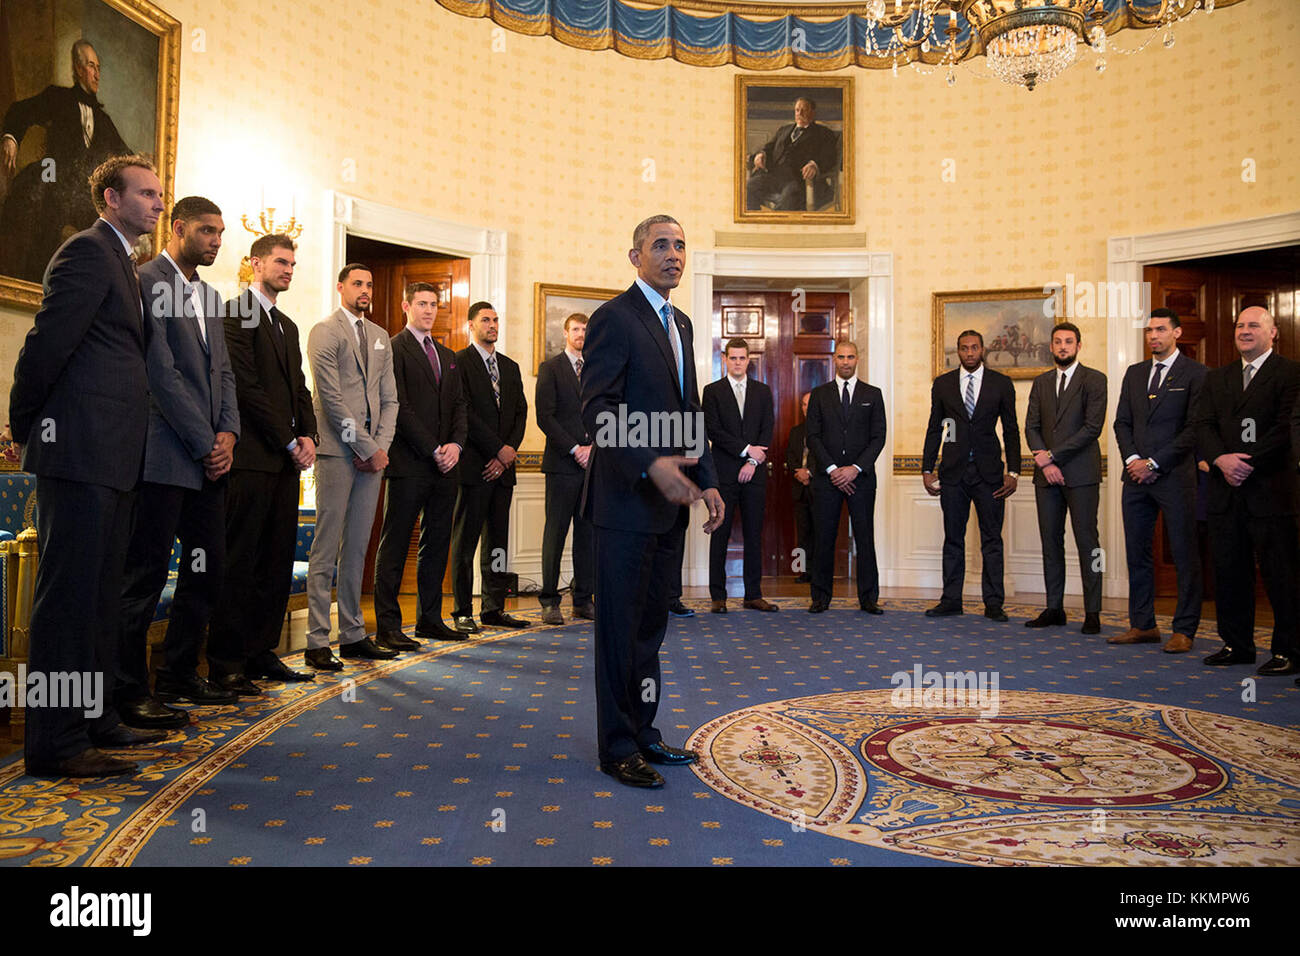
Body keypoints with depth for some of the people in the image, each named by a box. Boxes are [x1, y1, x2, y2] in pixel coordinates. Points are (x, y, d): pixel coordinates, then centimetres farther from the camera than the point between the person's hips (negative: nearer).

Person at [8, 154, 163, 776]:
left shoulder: (121, 262, 23)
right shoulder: (88, 251, -7)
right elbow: (46, 342, -13)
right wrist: (25, 429, -4)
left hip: (110, 457, 10)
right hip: (82, 451, -9)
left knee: (100, 595, 13)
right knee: (70, 593, -5)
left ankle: (95, 720, 24)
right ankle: (56, 743, 2)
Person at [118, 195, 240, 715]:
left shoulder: (209, 295, 20)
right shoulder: (147, 282, -6)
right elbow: (162, 374, -13)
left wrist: (228, 433, 1)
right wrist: (205, 443, -12)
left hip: (207, 457, 8)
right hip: (165, 455, -8)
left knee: (208, 570, 11)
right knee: (146, 573, -2)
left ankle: (179, 674, 24)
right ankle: (129, 691, 7)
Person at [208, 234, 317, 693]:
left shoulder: (288, 325, 23)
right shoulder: (236, 312, -3)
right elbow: (246, 385, -12)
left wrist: (308, 436, 3)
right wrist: (289, 441, -11)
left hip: (286, 461, 8)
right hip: (251, 457, -8)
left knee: (278, 560, 8)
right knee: (239, 561, -4)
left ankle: (262, 652, 16)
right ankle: (226, 662, 3)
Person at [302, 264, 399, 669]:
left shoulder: (380, 336, 19)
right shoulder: (325, 332, -1)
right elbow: (331, 397, -9)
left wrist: (381, 446, 0)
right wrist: (366, 447, -11)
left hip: (372, 454, 6)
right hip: (338, 452, -6)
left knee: (358, 548, 9)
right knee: (327, 550, -5)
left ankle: (353, 635, 16)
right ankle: (317, 642, 1)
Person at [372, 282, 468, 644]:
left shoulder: (448, 356, 20)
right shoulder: (394, 349, -2)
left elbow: (459, 404, 15)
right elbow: (399, 406, -10)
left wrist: (455, 444, -3)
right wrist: (432, 449, -13)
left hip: (445, 464, 7)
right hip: (409, 464, -7)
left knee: (437, 544, 10)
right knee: (395, 546, -1)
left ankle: (430, 620, 18)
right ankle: (388, 625, 4)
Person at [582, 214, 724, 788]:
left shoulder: (681, 325, 18)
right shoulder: (614, 317, -8)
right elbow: (598, 410, -17)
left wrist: (706, 480, 11)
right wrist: (651, 465, -28)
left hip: (668, 501, 9)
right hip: (627, 500, -8)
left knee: (651, 624, 15)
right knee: (620, 627, 1)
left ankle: (644, 733, 28)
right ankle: (618, 747, 13)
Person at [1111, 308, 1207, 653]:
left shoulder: (1195, 373, -2)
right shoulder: (1134, 373, 15)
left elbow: (1195, 428, -9)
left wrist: (1154, 463, -12)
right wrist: (1132, 459, -3)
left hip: (1175, 476, -5)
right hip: (1137, 476, 6)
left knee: (1185, 556, 0)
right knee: (1137, 554, 8)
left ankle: (1184, 630, 7)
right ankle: (1142, 625, 17)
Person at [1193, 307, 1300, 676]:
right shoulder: (1216, 378, 16)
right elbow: (1201, 424, 5)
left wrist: (1249, 464, -16)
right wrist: (1221, 459, -12)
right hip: (1226, 490, 5)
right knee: (1228, 571, 9)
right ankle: (1237, 645, 20)